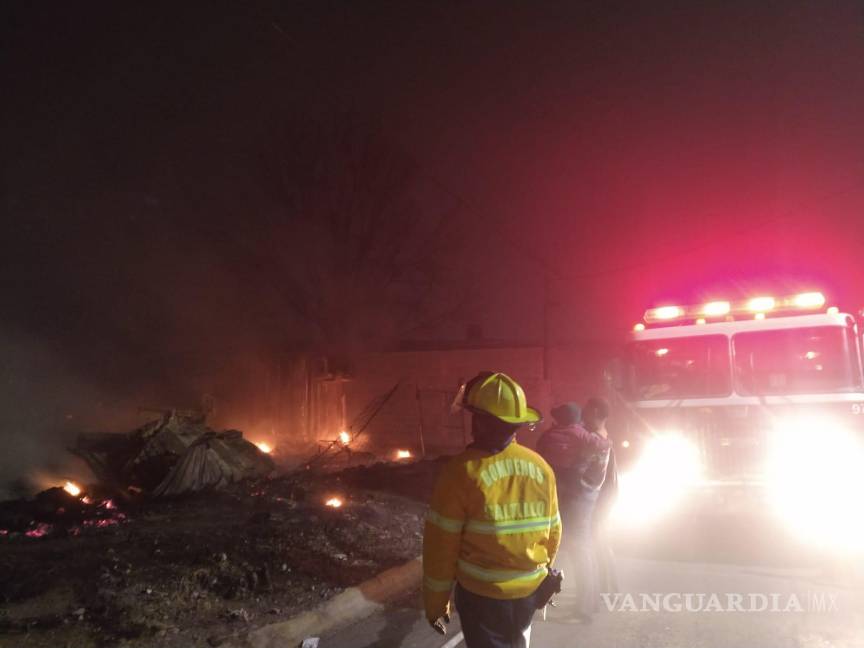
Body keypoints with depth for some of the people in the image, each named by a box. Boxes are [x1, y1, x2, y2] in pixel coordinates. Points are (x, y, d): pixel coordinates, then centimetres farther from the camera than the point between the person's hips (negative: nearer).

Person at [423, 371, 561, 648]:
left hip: (482, 595, -4)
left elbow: (441, 546, -15)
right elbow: (553, 532, 4)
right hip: (530, 591, 4)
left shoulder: (462, 471, -20)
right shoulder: (541, 467, -6)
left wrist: (436, 603, -3)